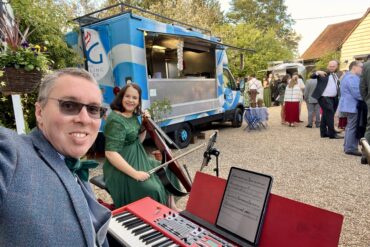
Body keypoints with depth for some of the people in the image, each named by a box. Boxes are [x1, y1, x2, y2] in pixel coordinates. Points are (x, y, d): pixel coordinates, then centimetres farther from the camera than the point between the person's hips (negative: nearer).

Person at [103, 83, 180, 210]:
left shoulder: (133, 116, 5)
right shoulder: (115, 120, -22)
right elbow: (110, 153, -28)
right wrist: (134, 173, -29)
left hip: (137, 159, 10)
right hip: (122, 169, -10)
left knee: (166, 170, 16)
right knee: (153, 190, -23)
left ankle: (171, 206, 25)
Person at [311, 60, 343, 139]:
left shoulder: (336, 76, 19)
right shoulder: (323, 74, 0)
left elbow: (338, 86, 20)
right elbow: (312, 76, -12)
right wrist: (318, 72, -31)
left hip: (334, 98, 7)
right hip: (324, 98, -7)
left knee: (326, 115, 12)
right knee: (330, 114, -12)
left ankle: (324, 132, 19)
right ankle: (332, 133, -8)